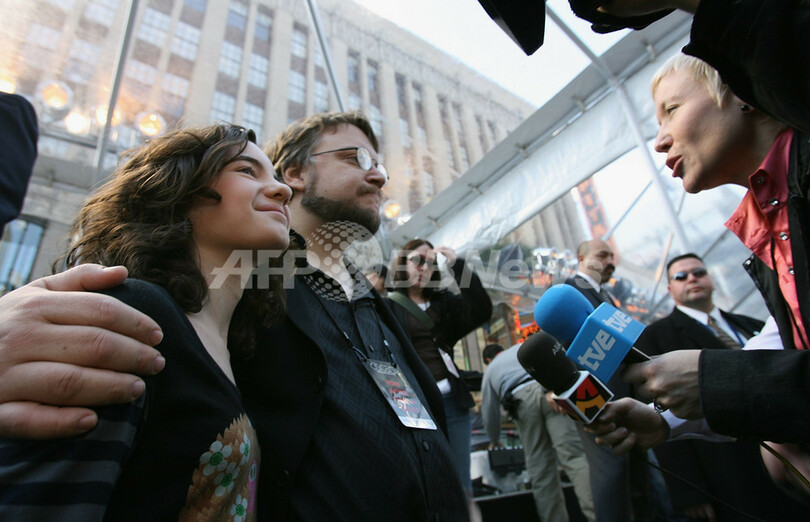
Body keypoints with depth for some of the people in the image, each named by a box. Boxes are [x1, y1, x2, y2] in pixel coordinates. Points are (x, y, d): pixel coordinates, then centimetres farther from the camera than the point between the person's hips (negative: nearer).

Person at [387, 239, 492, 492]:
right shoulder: (388, 305, 2)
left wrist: (457, 264, -4)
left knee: (461, 483, 11)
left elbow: (481, 312, -2)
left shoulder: (443, 301, 13)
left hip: (452, 401, 4)